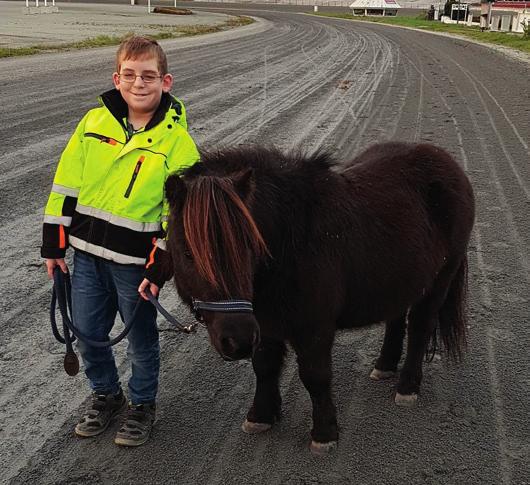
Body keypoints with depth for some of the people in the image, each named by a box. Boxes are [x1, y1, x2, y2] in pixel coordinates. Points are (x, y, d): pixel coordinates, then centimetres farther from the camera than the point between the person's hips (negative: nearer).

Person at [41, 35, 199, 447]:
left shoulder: (177, 140, -11)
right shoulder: (94, 122, -1)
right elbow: (66, 184, 4)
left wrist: (160, 268, -14)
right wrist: (54, 243, 3)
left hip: (136, 261, -3)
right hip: (86, 251, 4)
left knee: (141, 340, 13)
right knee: (87, 334, 15)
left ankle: (142, 404, 36)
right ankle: (106, 394, 39)